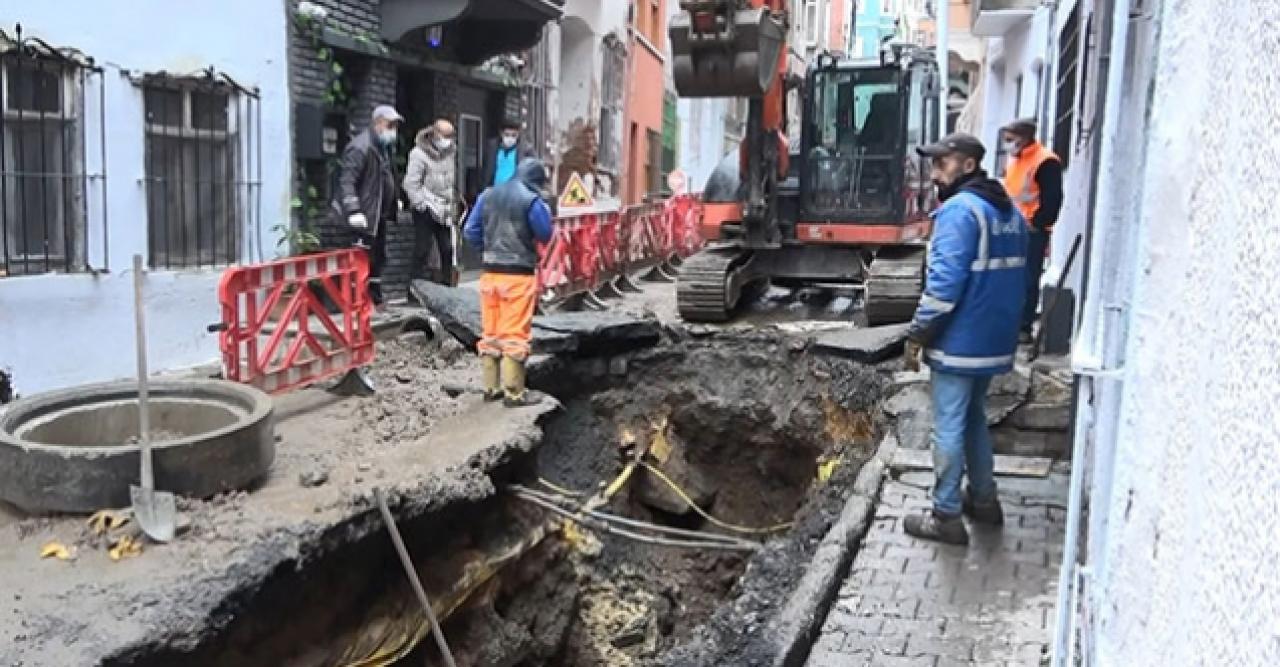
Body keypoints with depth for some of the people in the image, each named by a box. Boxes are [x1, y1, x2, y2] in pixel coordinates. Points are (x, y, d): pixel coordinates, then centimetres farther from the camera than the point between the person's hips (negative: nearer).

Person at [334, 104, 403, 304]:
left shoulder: (383, 147, 15)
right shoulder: (360, 147, -16)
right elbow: (347, 180, -24)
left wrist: (395, 199, 26)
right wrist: (353, 211, -30)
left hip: (379, 214, 10)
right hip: (365, 214, -10)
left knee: (379, 258, 17)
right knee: (365, 260, -8)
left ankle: (376, 301, 28)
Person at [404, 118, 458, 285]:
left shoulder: (451, 151, 7)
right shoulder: (419, 153, -11)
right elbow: (410, 184, -14)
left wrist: (451, 202, 10)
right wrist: (423, 204, -15)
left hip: (444, 211, 6)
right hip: (426, 210, -6)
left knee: (448, 250, 8)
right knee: (422, 251, -4)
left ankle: (446, 285, 19)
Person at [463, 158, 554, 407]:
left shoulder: (488, 195, 8)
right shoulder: (531, 200, -11)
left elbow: (471, 231, 7)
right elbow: (545, 235, -2)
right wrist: (546, 210, 11)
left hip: (490, 273, 6)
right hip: (518, 275, -6)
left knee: (490, 332, 13)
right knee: (515, 334, -1)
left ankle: (491, 388, 20)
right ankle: (513, 393, 1)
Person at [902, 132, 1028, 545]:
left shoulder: (959, 210, -17)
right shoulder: (1011, 212, 12)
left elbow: (945, 282, -22)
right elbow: (1015, 278, 18)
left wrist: (917, 335, -15)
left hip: (959, 341, -9)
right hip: (993, 339, 9)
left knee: (949, 427, 0)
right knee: (974, 418, 22)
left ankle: (946, 517, 7)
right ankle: (984, 499, 31)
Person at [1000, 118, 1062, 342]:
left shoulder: (1046, 161, -12)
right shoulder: (1014, 160, 16)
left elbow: (1053, 199, -16)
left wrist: (1037, 223, -16)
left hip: (1033, 231, -9)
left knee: (1028, 280, -4)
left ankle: (1024, 328, 1)